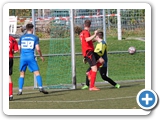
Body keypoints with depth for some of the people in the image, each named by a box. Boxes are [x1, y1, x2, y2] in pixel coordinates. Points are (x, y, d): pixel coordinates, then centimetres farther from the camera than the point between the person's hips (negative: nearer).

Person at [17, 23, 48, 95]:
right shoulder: (35, 38, 1)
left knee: (22, 74, 9)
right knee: (37, 72, 1)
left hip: (23, 57, 3)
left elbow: (19, 48, 9)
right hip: (31, 57, -3)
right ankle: (40, 87, -11)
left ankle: (20, 90, 5)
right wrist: (41, 56, 10)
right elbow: (37, 49, -5)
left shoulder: (22, 37, 9)